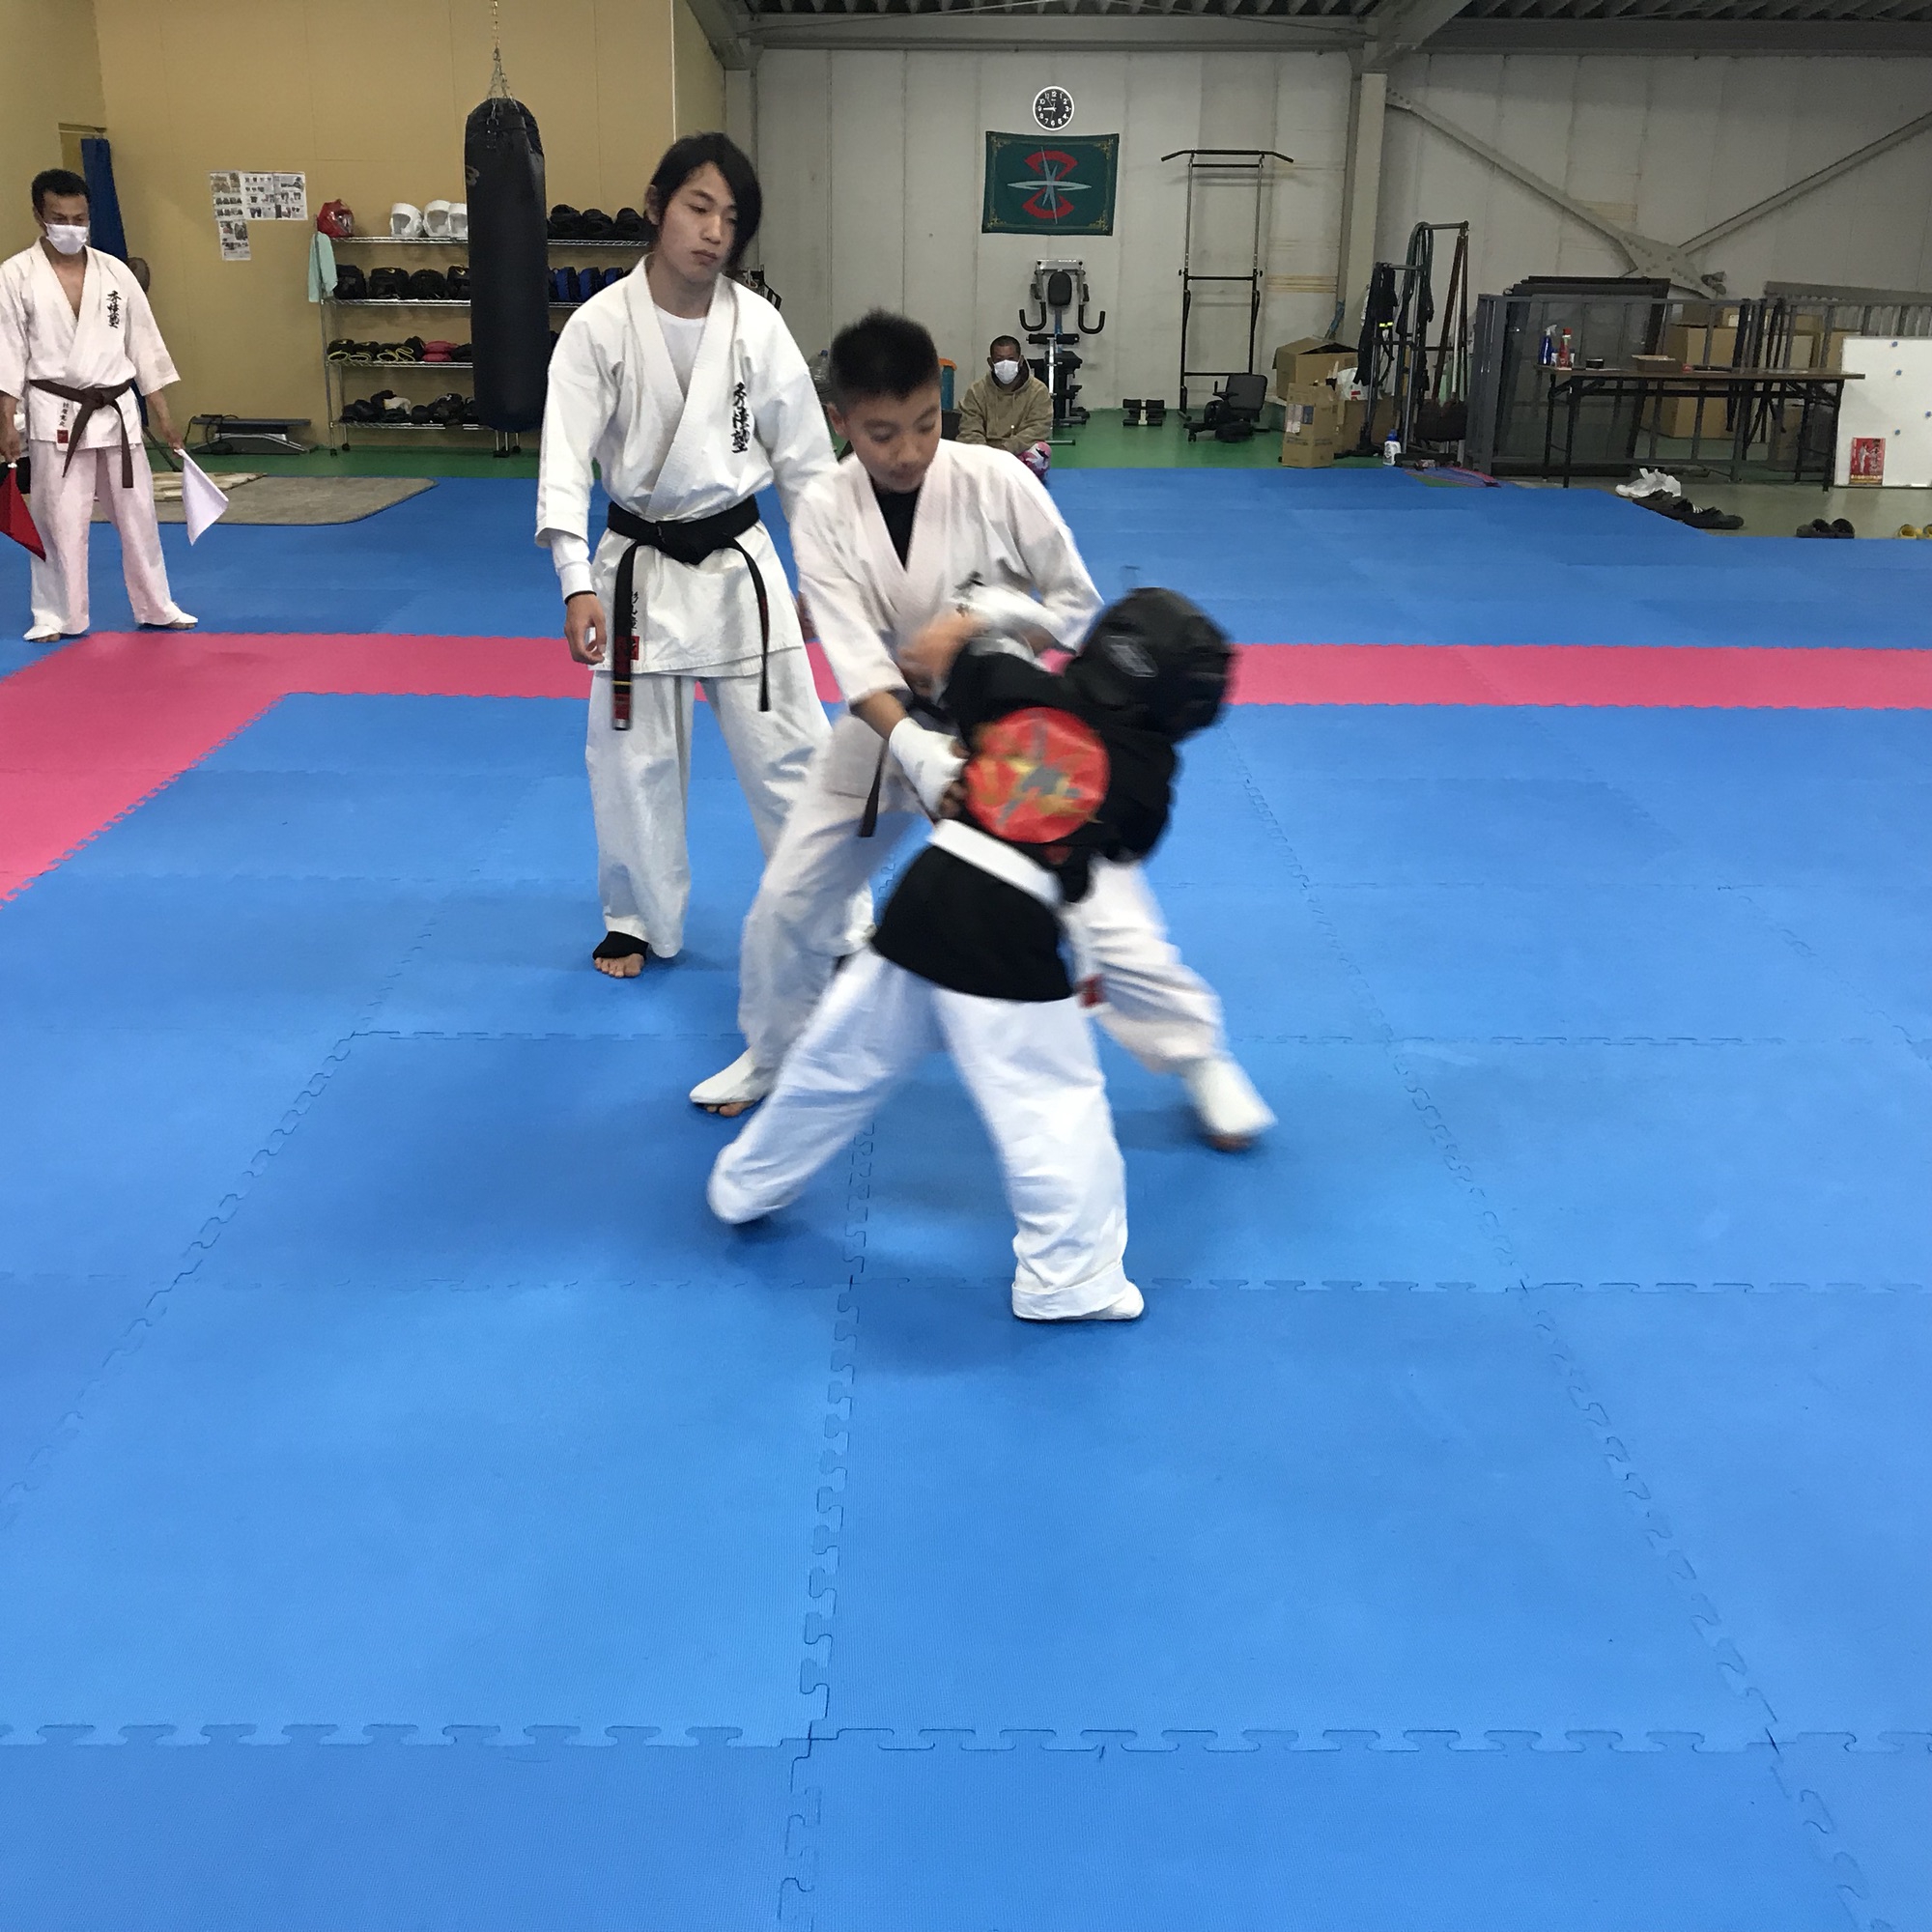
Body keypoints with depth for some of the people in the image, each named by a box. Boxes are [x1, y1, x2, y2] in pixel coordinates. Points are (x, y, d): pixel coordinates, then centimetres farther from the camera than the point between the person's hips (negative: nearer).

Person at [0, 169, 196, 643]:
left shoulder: (115, 272, 4)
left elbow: (143, 343, 8)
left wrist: (163, 415, 6)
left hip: (117, 411, 3)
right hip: (56, 415, -3)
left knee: (137, 512, 9)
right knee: (59, 519, 1)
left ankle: (157, 607, 22)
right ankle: (57, 616, 13)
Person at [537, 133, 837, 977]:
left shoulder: (757, 324, -6)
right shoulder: (600, 324, -10)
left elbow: (804, 455, 1)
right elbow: (566, 458, -14)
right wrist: (578, 585, -24)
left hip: (738, 564, 1)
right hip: (640, 566, 0)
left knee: (788, 752, 5)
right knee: (634, 759, 10)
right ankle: (637, 919, 31)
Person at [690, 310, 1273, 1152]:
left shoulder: (997, 481, -20)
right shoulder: (824, 512, -16)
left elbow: (1079, 605, -10)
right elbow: (856, 663, -24)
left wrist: (981, 621, -27)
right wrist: (917, 751, -41)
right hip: (888, 729, 3)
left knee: (1105, 907, -7)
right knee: (789, 901, 7)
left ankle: (1199, 1059, 15)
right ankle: (772, 1053, 34)